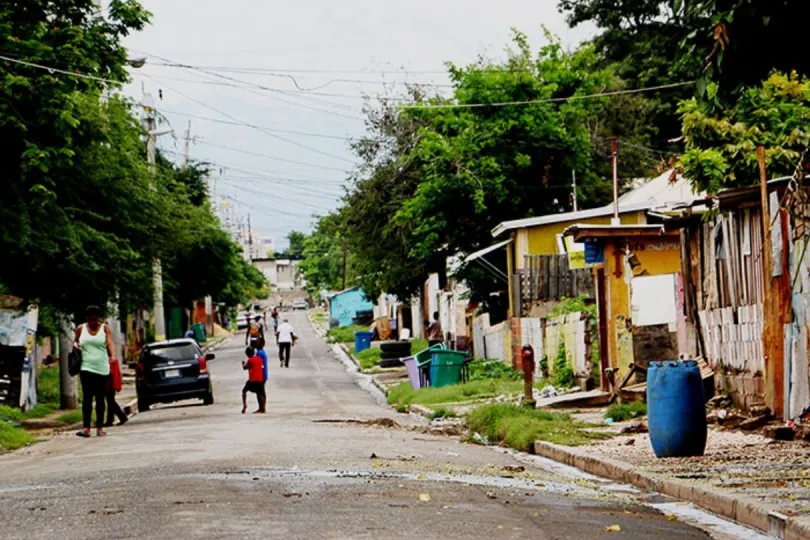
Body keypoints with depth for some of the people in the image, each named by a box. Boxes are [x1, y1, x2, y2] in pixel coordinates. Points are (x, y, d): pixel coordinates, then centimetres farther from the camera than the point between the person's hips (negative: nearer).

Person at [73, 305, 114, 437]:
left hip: (102, 368, 0)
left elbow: (110, 343, -11)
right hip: (86, 367, 0)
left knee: (100, 398, 6)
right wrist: (76, 345, -3)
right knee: (87, 397, -11)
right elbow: (75, 341, 22)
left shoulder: (105, 329, 3)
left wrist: (113, 356, -30)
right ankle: (86, 428, -15)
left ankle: (100, 427, 13)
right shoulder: (81, 329, 8)